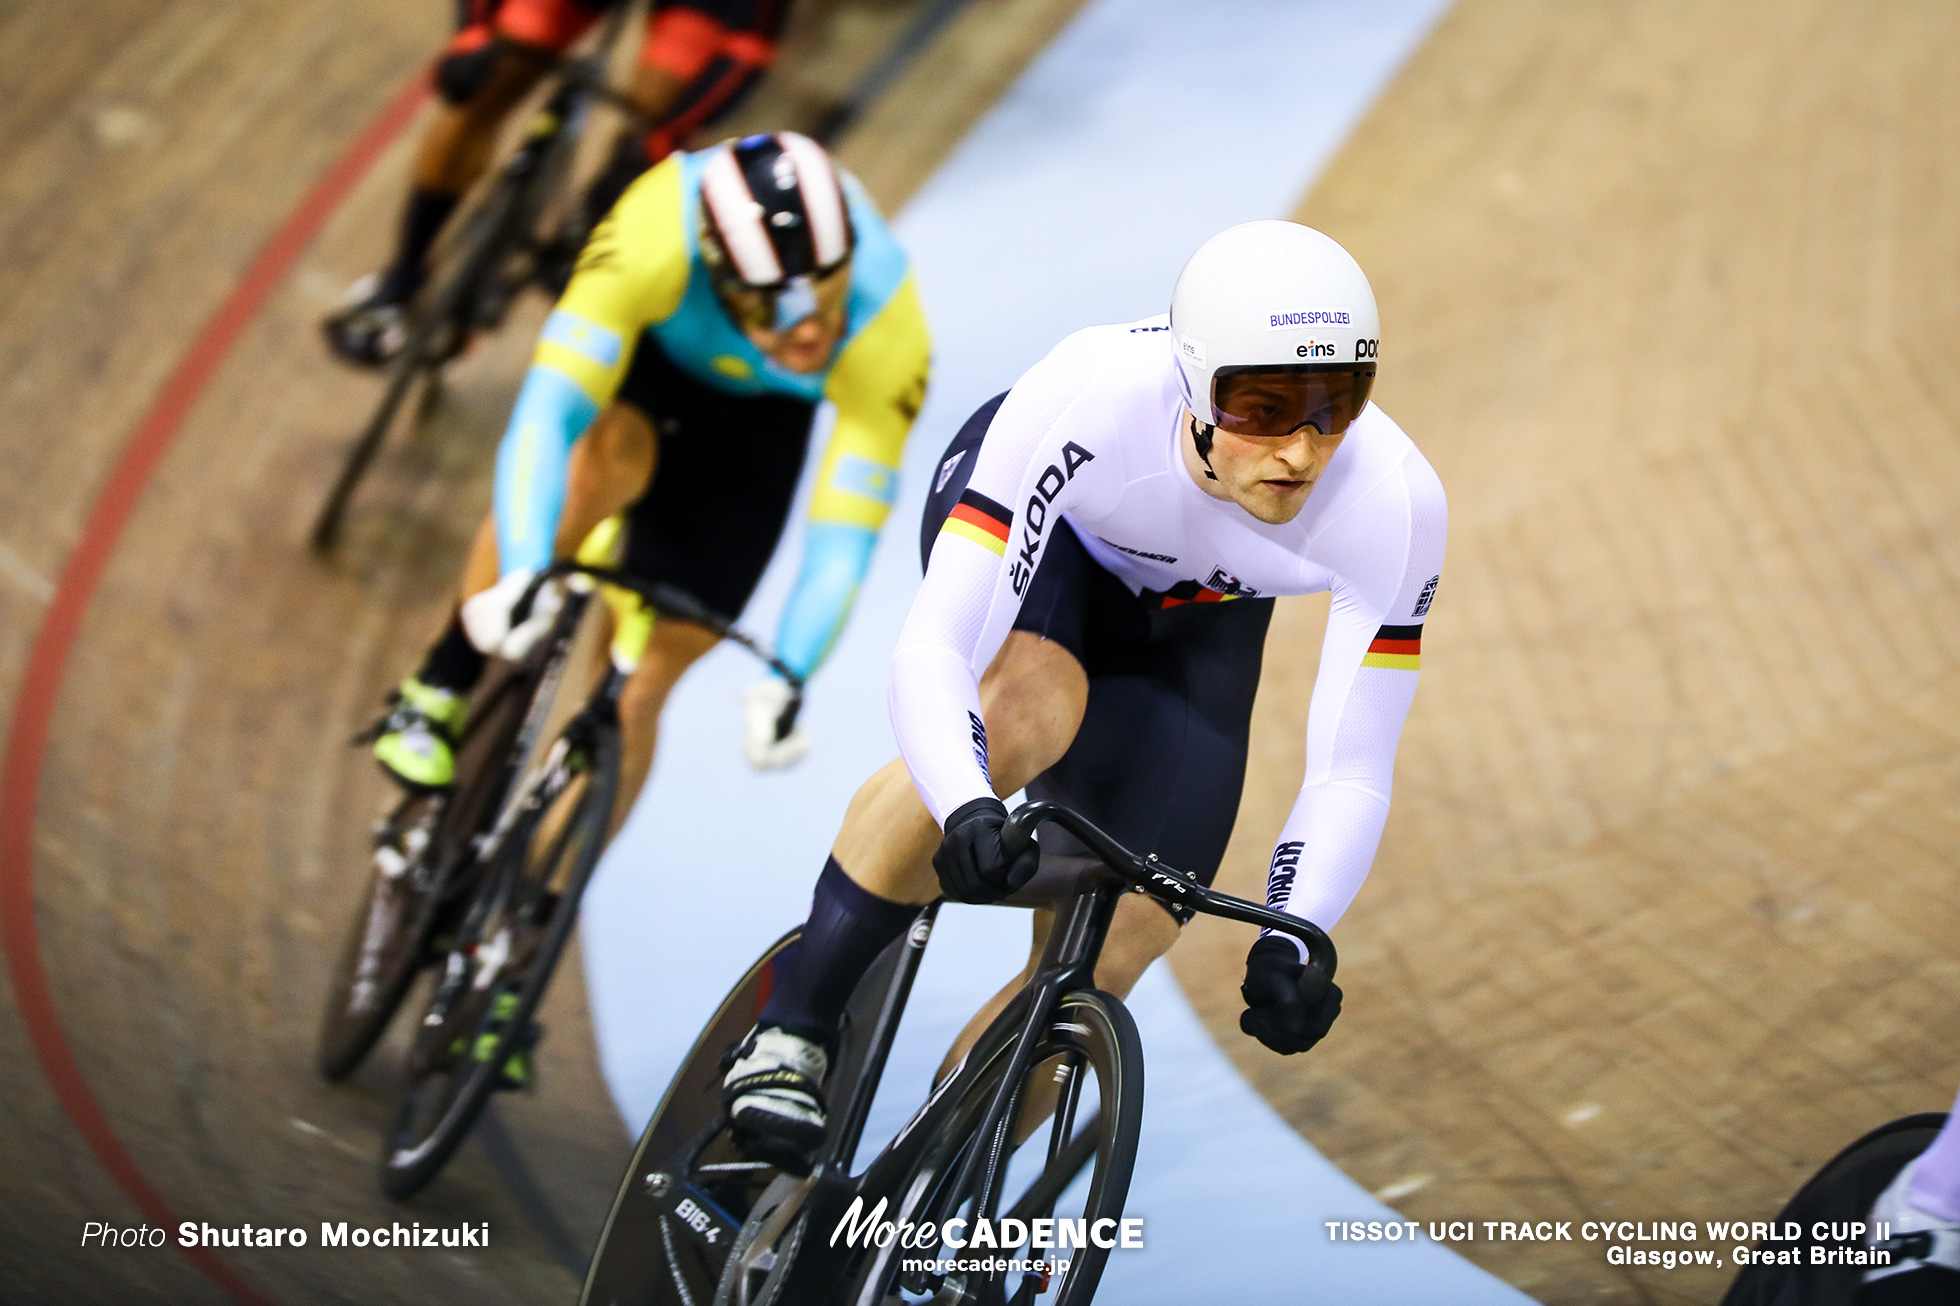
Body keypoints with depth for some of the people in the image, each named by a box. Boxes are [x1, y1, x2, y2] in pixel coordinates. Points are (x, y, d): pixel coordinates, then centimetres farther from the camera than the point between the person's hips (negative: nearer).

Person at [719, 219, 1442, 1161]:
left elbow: (1351, 772, -28)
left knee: (1102, 960, -11)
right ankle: (790, 1030, -22)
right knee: (1027, 713, -38)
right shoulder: (1093, 399, -42)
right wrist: (967, 814, -62)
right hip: (1043, 530, -3)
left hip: (1190, 621, 3)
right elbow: (930, 651, -44)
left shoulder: (1395, 507, -35)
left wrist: (1291, 940, -46)